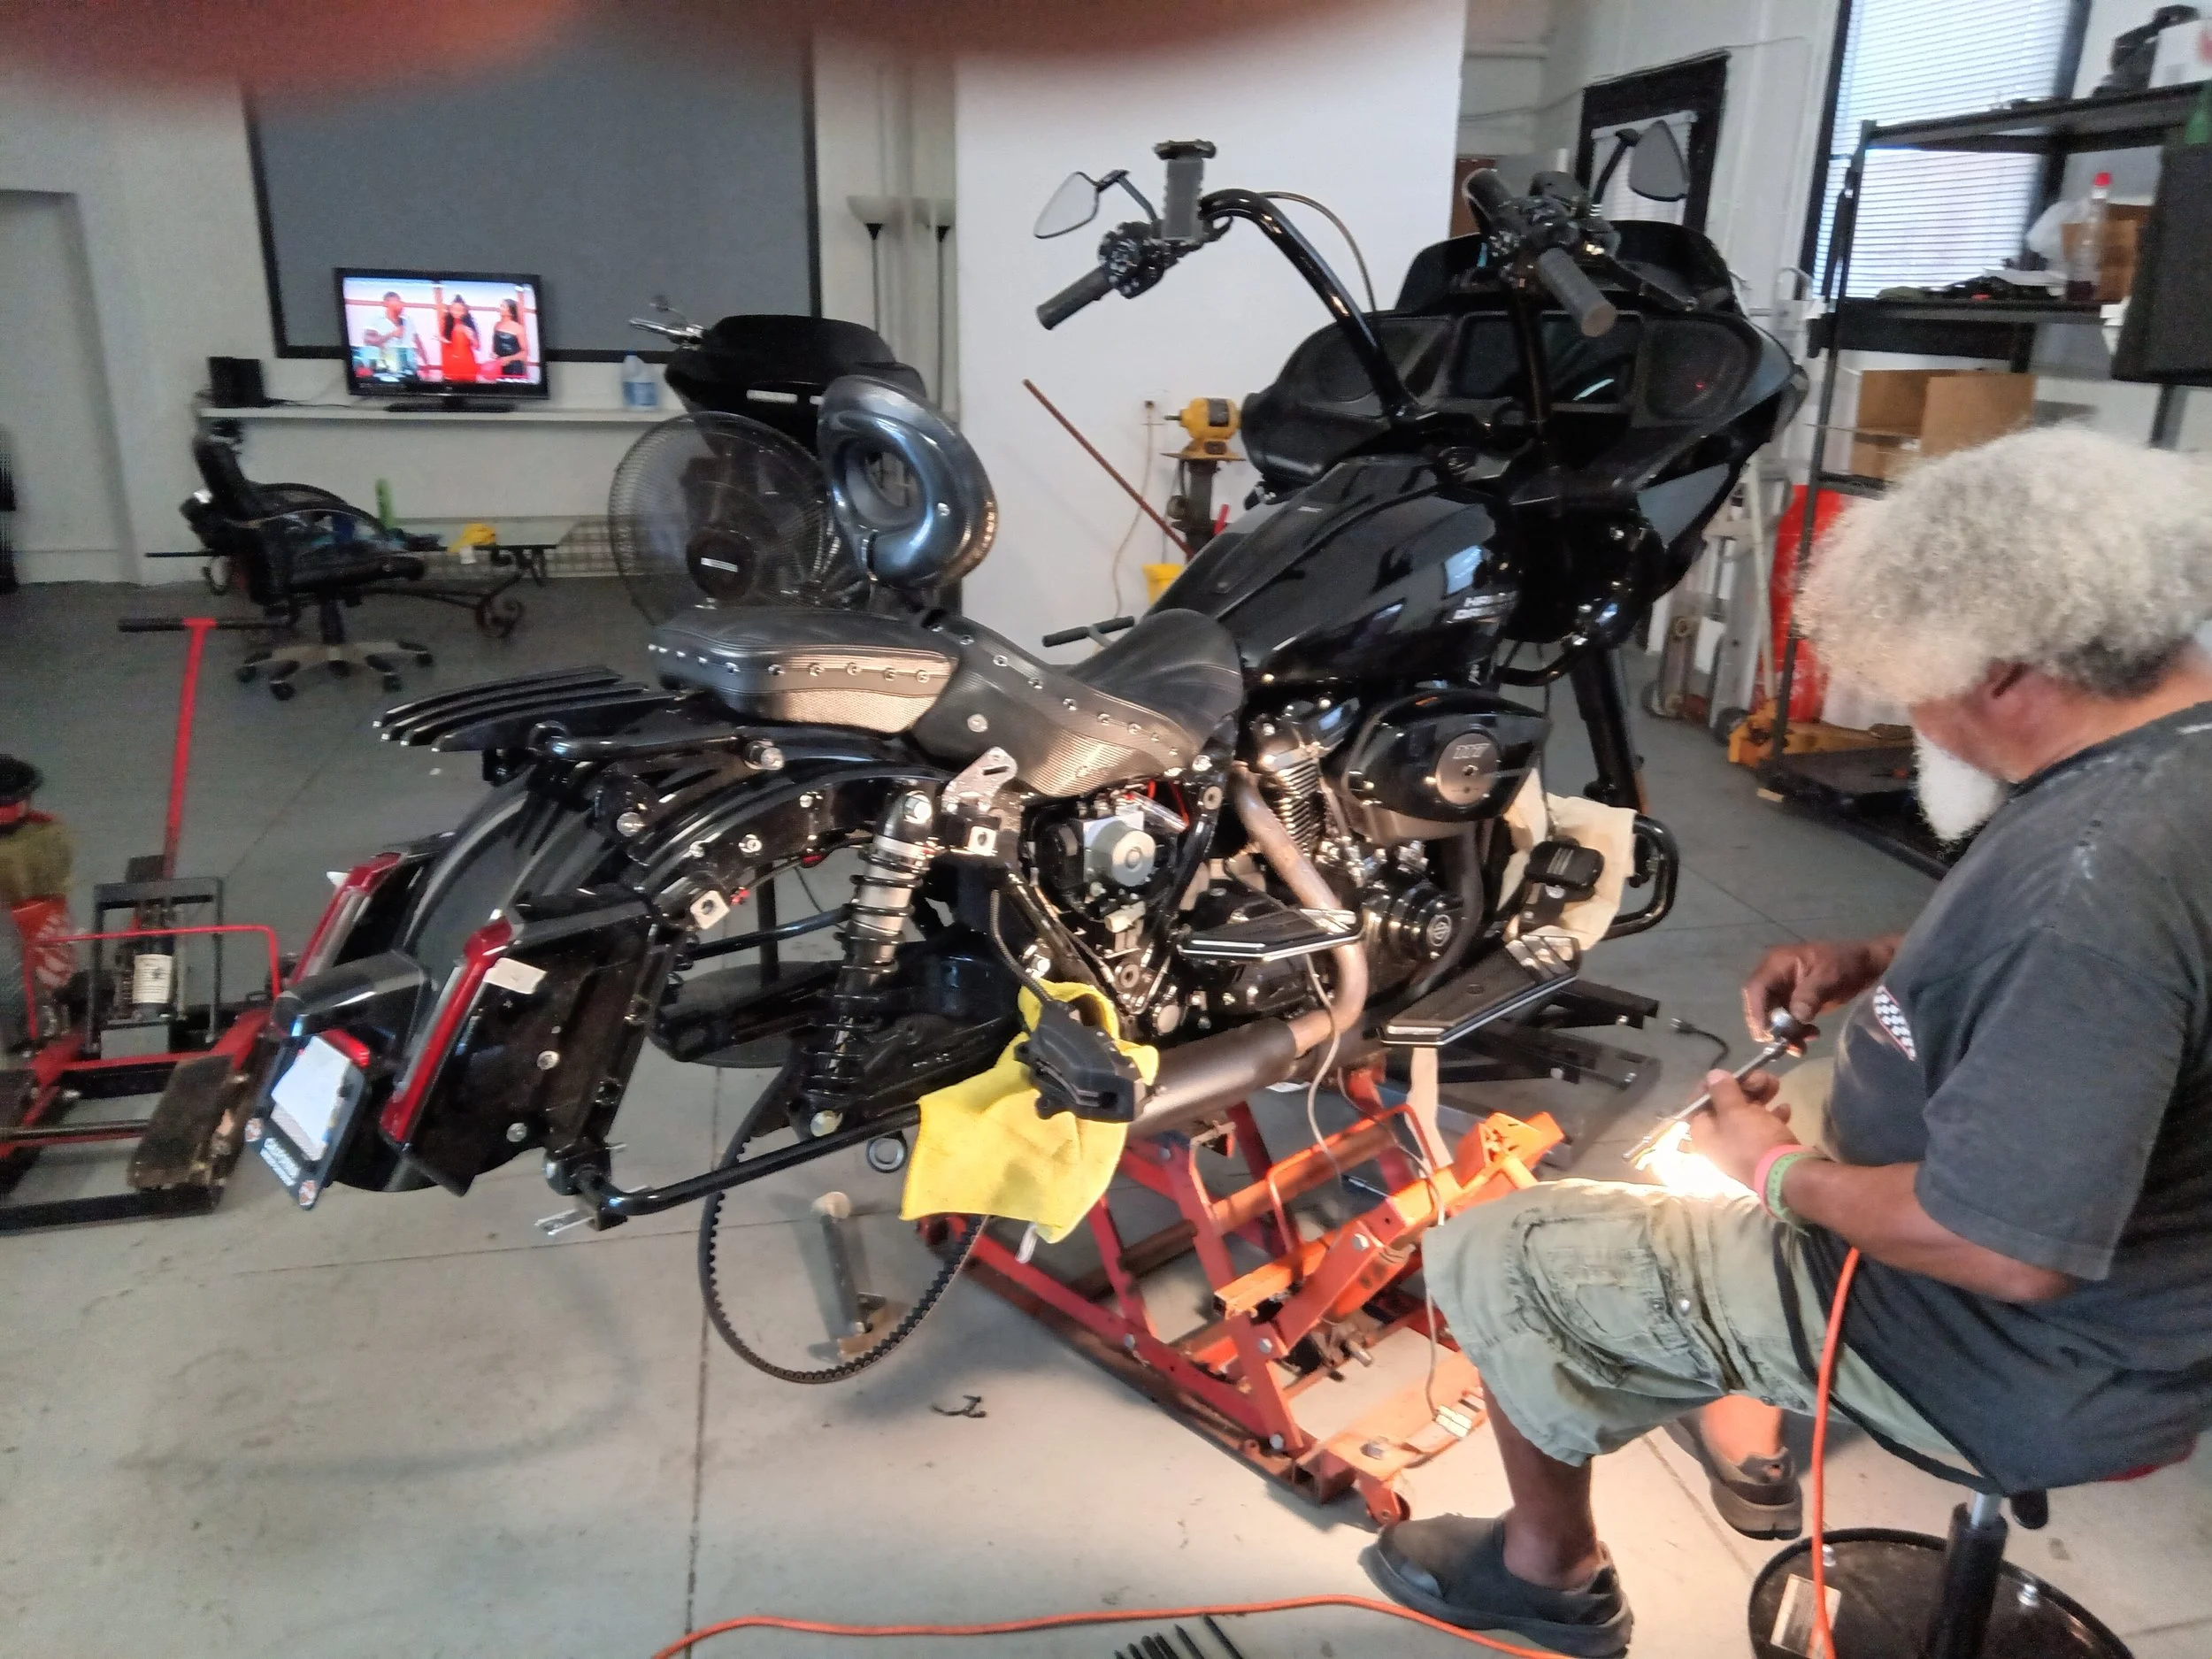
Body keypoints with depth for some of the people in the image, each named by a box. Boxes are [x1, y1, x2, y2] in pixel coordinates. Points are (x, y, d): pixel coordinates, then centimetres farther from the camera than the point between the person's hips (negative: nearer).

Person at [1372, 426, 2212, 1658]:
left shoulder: (2095, 872, -35)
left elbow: (2009, 1250, -34)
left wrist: (1782, 1175, -17)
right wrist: (1875, 966, 2)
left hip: (2031, 1352, -9)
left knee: (1496, 1256, -3)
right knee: (1763, 1119, 30)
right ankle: (1743, 1437, 44)